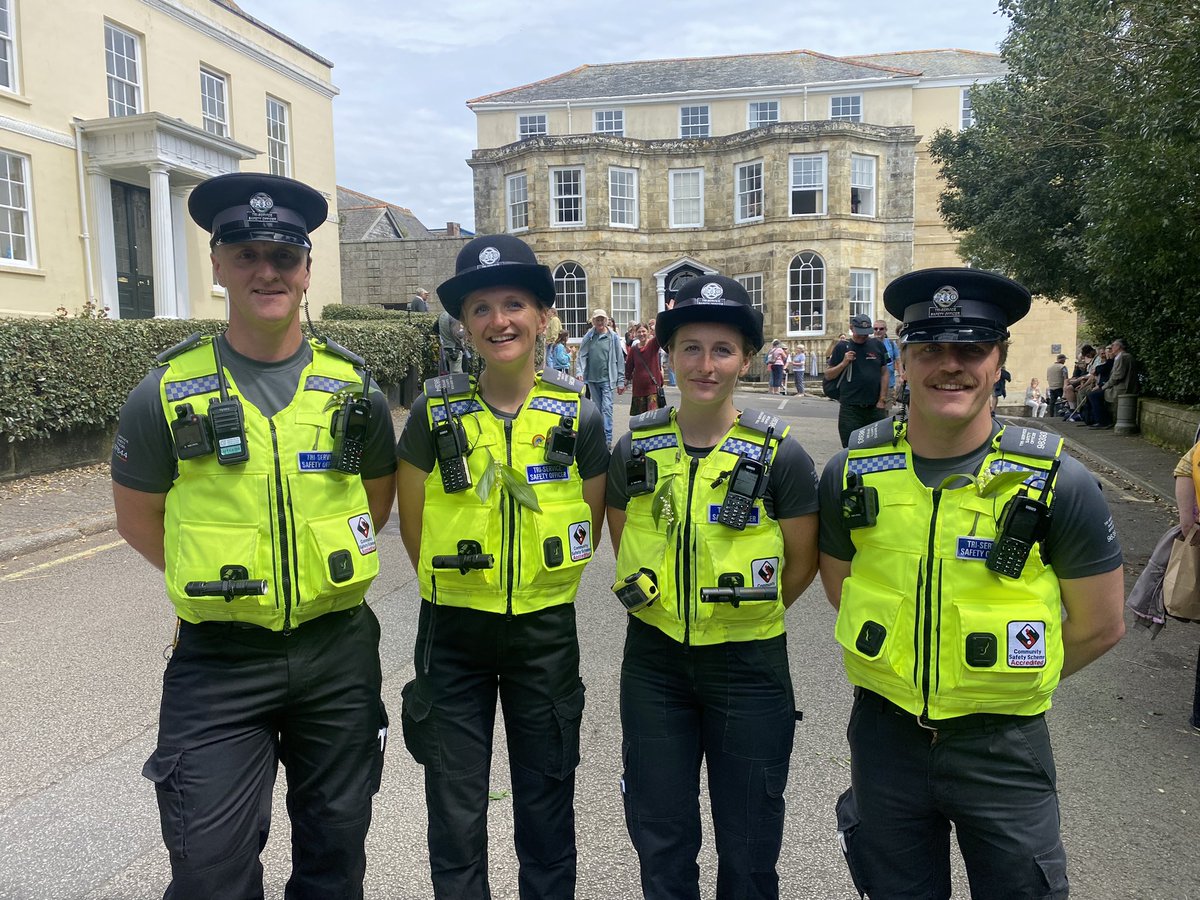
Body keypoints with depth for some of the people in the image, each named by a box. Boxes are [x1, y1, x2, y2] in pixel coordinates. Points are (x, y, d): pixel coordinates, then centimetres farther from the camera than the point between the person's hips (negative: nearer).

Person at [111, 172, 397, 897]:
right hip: (219, 660, -1)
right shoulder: (168, 393, -6)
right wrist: (221, 584, 4)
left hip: (338, 652, 2)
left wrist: (328, 568, 6)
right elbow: (139, 518, 5)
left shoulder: (353, 388, -2)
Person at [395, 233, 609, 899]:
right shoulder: (435, 413, -8)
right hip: (453, 631, 0)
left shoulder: (577, 416, -6)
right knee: (455, 814, 13)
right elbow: (412, 522, 2)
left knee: (547, 806, 17)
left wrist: (544, 587, 5)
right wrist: (454, 588, 5)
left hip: (547, 632, 1)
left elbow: (588, 524, 5)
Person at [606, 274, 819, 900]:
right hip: (653, 661, 2)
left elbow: (802, 560, 0)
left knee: (748, 848, 15)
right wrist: (665, 605, 4)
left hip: (748, 665, -2)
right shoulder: (637, 448, -4)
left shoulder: (779, 454, -12)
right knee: (660, 842, 18)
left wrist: (747, 615, 2)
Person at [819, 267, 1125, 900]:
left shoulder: (1058, 484, -12)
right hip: (884, 736, 2)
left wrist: (1007, 682, 1)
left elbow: (1099, 627, -2)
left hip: (1003, 748, -1)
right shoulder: (852, 472, -8)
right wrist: (904, 673, 3)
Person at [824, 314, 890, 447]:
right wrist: (844, 363, -11)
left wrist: (882, 400, 1)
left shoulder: (877, 346, 7)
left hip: (875, 407, 2)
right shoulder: (842, 347, 4)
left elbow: (884, 374, 8)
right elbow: (828, 375, 5)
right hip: (850, 409, -2)